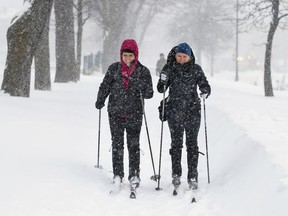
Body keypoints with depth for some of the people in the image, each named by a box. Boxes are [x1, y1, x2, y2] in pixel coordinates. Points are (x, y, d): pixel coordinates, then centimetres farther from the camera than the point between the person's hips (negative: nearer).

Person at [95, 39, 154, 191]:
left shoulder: (143, 71, 1)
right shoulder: (114, 69, 4)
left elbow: (149, 93, 2)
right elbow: (105, 86, 10)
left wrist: (142, 92, -19)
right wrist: (100, 101, -3)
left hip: (134, 114, -1)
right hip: (115, 112, 1)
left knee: (133, 144, 0)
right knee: (117, 144, 2)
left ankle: (134, 175, 8)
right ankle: (117, 174, 9)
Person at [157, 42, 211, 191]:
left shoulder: (196, 69, 2)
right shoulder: (170, 69, 2)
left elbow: (205, 85, 0)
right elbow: (160, 89, 0)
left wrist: (205, 92, -22)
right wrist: (163, 80, -20)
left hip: (193, 111, 0)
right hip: (175, 112, 0)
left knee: (192, 144, 0)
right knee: (176, 144, 6)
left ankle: (192, 176, 3)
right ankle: (176, 174, 16)